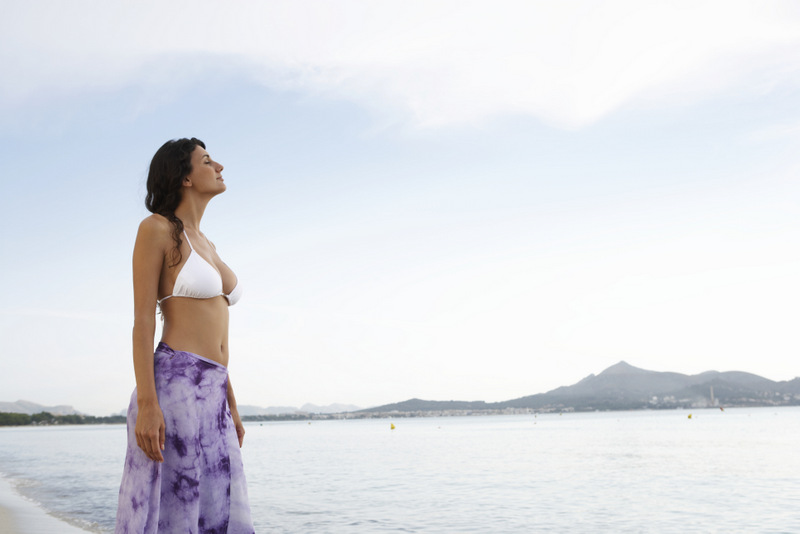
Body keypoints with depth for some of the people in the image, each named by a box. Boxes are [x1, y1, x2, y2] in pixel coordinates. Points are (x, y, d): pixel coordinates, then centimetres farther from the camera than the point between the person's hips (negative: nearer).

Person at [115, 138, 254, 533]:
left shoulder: (206, 246, 21)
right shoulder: (155, 228, -2)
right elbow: (142, 320, -9)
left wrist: (230, 406, 19)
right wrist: (147, 405, -17)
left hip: (210, 397, 8)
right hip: (173, 386, -8)